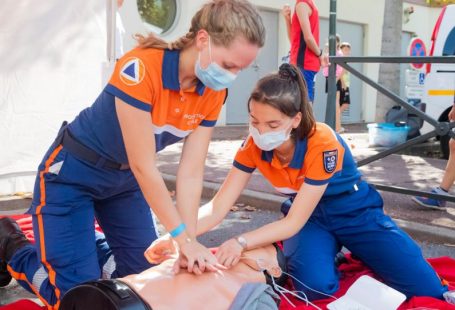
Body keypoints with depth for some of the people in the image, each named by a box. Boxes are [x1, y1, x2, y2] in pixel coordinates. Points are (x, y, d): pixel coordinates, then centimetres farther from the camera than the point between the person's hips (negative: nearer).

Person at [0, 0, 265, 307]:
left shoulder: (213, 93, -12)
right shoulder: (141, 69, -33)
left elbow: (191, 172, -12)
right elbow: (144, 166, -30)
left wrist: (190, 241, -18)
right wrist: (183, 237, -24)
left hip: (124, 178, 7)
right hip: (73, 173, -6)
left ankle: (84, 244, 31)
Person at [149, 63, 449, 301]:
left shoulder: (322, 144, -33)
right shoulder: (254, 145, -19)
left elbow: (293, 223, -29)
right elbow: (218, 207, -19)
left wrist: (241, 242, -41)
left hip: (356, 213, -3)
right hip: (310, 217, 3)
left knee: (428, 290, -13)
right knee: (316, 284, -28)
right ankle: (331, 251, 5)